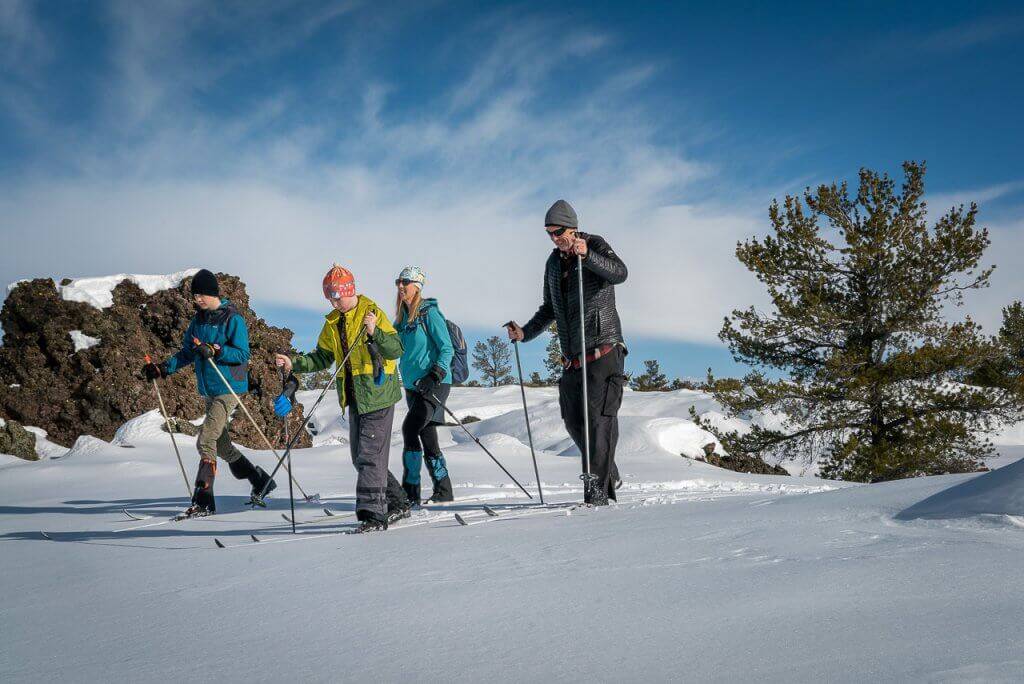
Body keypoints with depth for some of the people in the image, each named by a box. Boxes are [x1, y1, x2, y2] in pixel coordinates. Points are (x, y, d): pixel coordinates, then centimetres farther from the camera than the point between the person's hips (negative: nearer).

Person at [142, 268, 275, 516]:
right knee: (222, 445, 14)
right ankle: (261, 481, 29)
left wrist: (215, 351, -27)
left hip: (228, 389, -8)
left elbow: (243, 354, -14)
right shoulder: (199, 319, 13)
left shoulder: (233, 318, -10)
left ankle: (203, 501, -14)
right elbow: (187, 353, 18)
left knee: (206, 442, -16)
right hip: (209, 390, 9)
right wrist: (162, 368, 6)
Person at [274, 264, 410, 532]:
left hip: (378, 392, -8)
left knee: (371, 455, -11)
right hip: (354, 397, 8)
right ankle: (397, 503, 24)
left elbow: (396, 350, -15)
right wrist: (293, 363, 4)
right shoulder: (333, 322, 12)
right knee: (360, 457, 12)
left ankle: (373, 513, -9)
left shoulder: (372, 312, -9)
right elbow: (322, 358, 18)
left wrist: (374, 332, -30)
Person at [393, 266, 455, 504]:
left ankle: (411, 491, -14)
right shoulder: (402, 317, 14)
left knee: (409, 429, -18)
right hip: (413, 386, 8)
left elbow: (447, 349, -11)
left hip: (434, 384, -8)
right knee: (427, 438, 8)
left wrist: (434, 377, -21)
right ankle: (444, 492, 16)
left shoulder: (429, 312, -8)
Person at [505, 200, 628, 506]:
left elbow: (619, 274, -24)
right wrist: (525, 332, 11)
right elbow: (550, 309, 25)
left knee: (599, 417, -13)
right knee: (574, 421, 7)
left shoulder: (595, 245, -4)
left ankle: (597, 488, -12)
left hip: (603, 349, -7)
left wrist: (587, 255, -36)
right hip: (572, 356, 7)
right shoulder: (554, 262, 15)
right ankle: (609, 475, 22)